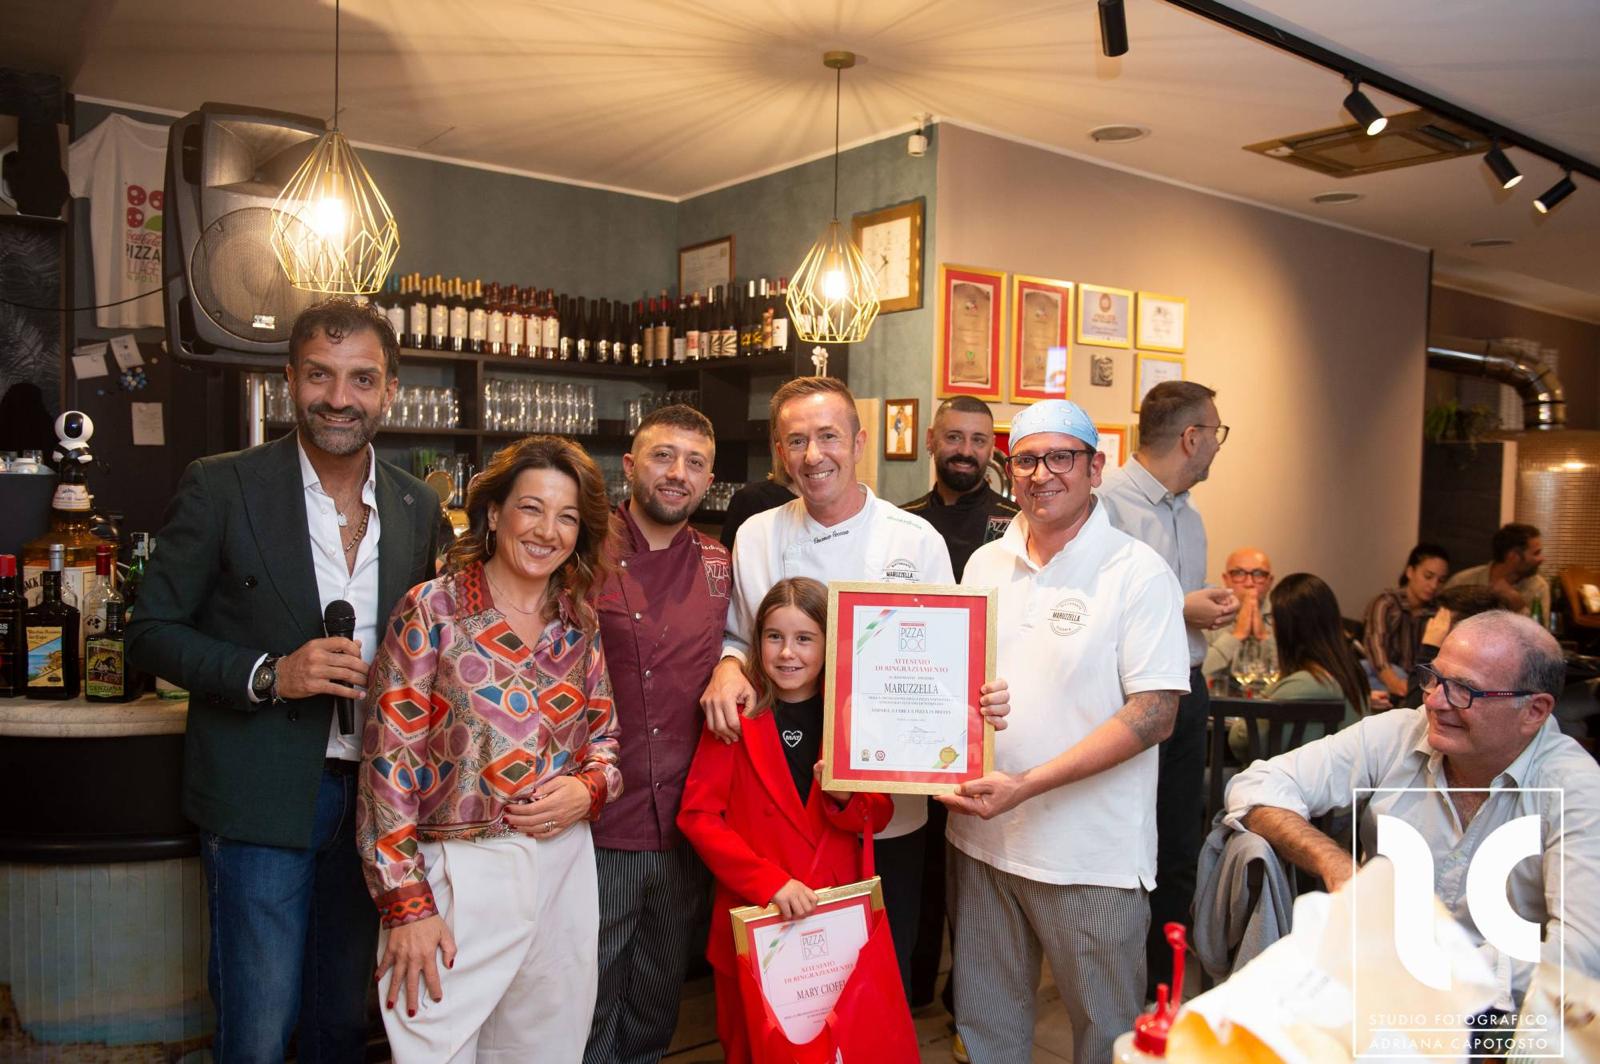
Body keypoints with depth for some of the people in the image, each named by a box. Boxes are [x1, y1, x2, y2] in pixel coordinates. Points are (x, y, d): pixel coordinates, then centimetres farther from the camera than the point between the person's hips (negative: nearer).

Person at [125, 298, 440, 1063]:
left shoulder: (417, 506, 4)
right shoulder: (221, 487, -7)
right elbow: (151, 634, -5)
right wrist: (267, 675, -19)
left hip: (370, 792, 4)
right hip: (261, 797, -4)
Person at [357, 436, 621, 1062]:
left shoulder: (581, 622, 4)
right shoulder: (433, 610, -8)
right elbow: (389, 761, -9)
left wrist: (589, 788, -7)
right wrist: (406, 903, -11)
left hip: (564, 866, 4)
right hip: (458, 873, -4)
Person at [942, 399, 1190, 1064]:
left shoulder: (1137, 573, -10)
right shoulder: (984, 564, 8)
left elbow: (1154, 713, -16)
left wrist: (1028, 784, -22)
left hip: (1090, 856, -5)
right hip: (981, 835, 5)